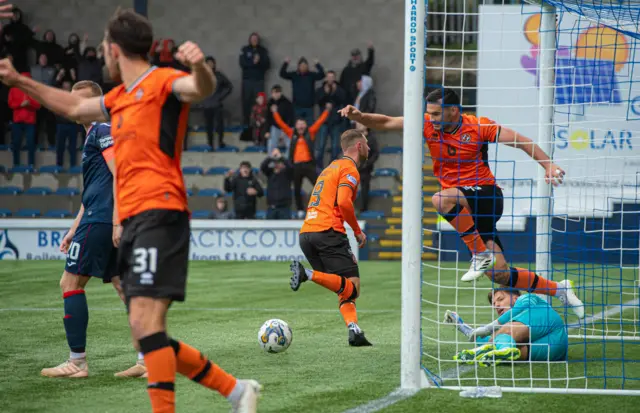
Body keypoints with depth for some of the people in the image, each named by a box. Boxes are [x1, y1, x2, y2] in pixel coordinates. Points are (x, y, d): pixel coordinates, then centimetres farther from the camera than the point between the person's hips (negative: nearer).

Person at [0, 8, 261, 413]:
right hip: (132, 222, 9)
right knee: (148, 335, 7)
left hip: (159, 215, -9)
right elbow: (75, 107, 40)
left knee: (145, 322, -20)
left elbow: (202, 89, -25)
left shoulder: (161, 82, -4)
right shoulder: (120, 97, 23)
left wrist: (199, 67, -47)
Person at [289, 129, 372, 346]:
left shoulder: (331, 167, 28)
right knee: (352, 287, -13)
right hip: (328, 231, -9)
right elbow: (343, 202, -16)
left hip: (307, 233, 9)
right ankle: (309, 274, -30)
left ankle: (354, 329, -11)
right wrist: (358, 231, -4)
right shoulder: (349, 168, 0)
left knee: (345, 291, 9)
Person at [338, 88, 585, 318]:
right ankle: (558, 290, 17)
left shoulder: (478, 127, -10)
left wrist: (548, 165, -14)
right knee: (498, 274, -1)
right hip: (465, 210, 5)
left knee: (442, 200, -34)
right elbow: (386, 123, 2)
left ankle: (481, 255, -24)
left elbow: (521, 141, -6)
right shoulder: (428, 125, 2)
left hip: (486, 196, -5)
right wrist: (359, 116, -14)